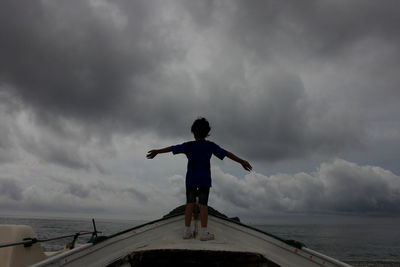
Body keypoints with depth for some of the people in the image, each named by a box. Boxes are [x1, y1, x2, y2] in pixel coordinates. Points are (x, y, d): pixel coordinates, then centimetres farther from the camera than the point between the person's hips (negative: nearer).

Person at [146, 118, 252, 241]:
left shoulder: (189, 145, 0)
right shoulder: (211, 145, -1)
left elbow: (171, 148, 3)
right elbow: (227, 154, 0)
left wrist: (157, 151, 13)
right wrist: (241, 161, 6)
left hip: (191, 178, 1)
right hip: (205, 179, -1)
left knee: (190, 203, 5)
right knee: (203, 204, -1)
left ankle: (187, 231, 6)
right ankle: (203, 232, -3)